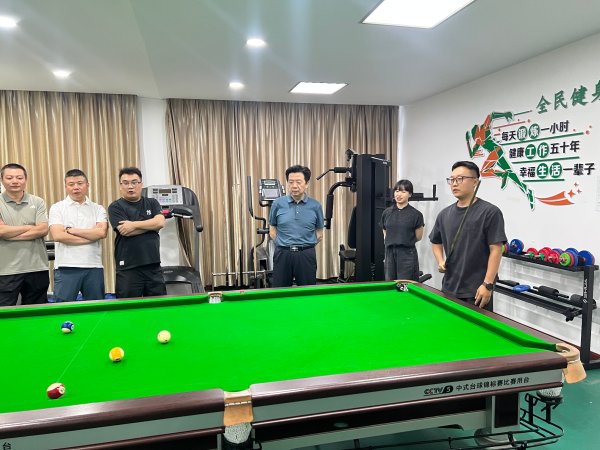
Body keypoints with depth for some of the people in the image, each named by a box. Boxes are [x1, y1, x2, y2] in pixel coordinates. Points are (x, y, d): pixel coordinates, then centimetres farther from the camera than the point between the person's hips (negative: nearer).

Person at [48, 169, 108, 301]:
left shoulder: (98, 209, 9)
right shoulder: (57, 208, 5)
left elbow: (102, 232, -8)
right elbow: (57, 235, -9)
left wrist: (71, 230, -7)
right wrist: (92, 236, -8)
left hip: (94, 267, 2)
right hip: (66, 267, -1)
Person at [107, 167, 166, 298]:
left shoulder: (152, 203, 11)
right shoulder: (115, 207, 1)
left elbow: (160, 222, -6)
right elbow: (125, 231, -13)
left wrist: (135, 225, -11)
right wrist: (151, 224, -5)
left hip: (153, 266, 3)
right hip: (128, 269, -3)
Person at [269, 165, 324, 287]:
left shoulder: (315, 206, 1)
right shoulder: (278, 204, 0)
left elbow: (319, 234, 9)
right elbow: (272, 231, 9)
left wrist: (306, 246, 0)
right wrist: (284, 245, 1)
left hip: (306, 255, 0)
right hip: (283, 254, 0)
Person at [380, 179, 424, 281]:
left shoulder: (416, 214, -5)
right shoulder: (387, 212, 6)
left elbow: (418, 237, 4)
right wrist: (391, 243, 5)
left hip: (407, 254, -4)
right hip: (390, 254, 4)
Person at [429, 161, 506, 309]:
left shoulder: (490, 212, -9)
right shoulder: (444, 214, 7)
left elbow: (496, 250, -12)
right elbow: (436, 241, 21)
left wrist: (487, 284, -17)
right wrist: (440, 261, 3)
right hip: (449, 289, 5)